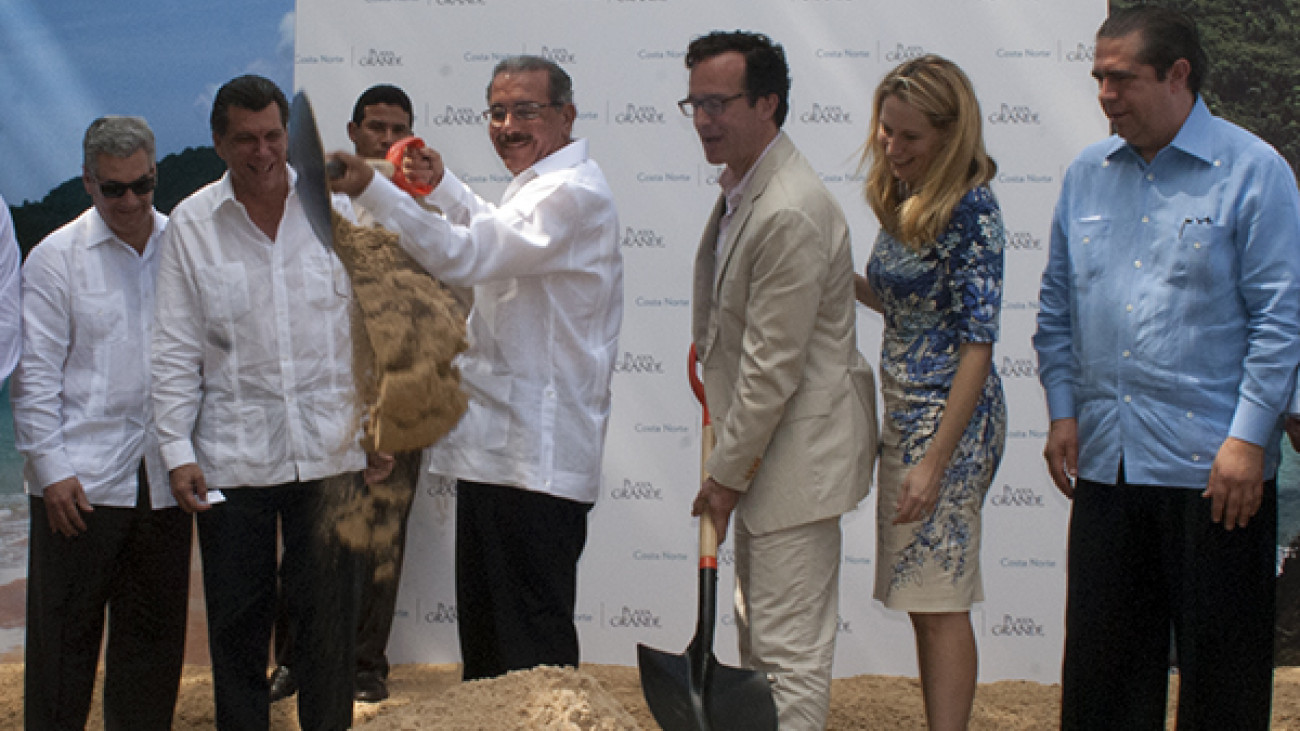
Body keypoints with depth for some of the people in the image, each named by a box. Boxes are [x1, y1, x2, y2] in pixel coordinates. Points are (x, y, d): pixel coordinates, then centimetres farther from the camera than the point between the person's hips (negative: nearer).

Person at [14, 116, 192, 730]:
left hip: (163, 476, 3)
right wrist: (50, 468, -8)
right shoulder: (56, 258, 0)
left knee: (154, 632, 10)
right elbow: (35, 374, -1)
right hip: (81, 481, -3)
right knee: (66, 632, 1)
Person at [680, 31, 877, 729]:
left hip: (798, 446, -11)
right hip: (761, 443, 11)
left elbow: (773, 367, -22)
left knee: (788, 646, -6)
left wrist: (725, 474, -15)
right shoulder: (740, 186, 8)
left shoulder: (788, 214, -25)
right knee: (757, 629, 20)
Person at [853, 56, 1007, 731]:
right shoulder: (902, 200, 10)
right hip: (903, 414, 9)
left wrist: (936, 459, -21)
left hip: (949, 420, -9)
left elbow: (978, 341, -18)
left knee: (939, 602, -5)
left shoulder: (970, 207, -16)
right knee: (921, 601, 12)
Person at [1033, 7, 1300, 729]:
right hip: (1105, 458, 5)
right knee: (1101, 662, 11)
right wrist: (1062, 410, 8)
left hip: (1213, 463, -5)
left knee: (1220, 668, 4)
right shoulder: (1085, 175, 11)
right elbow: (1057, 306, 18)